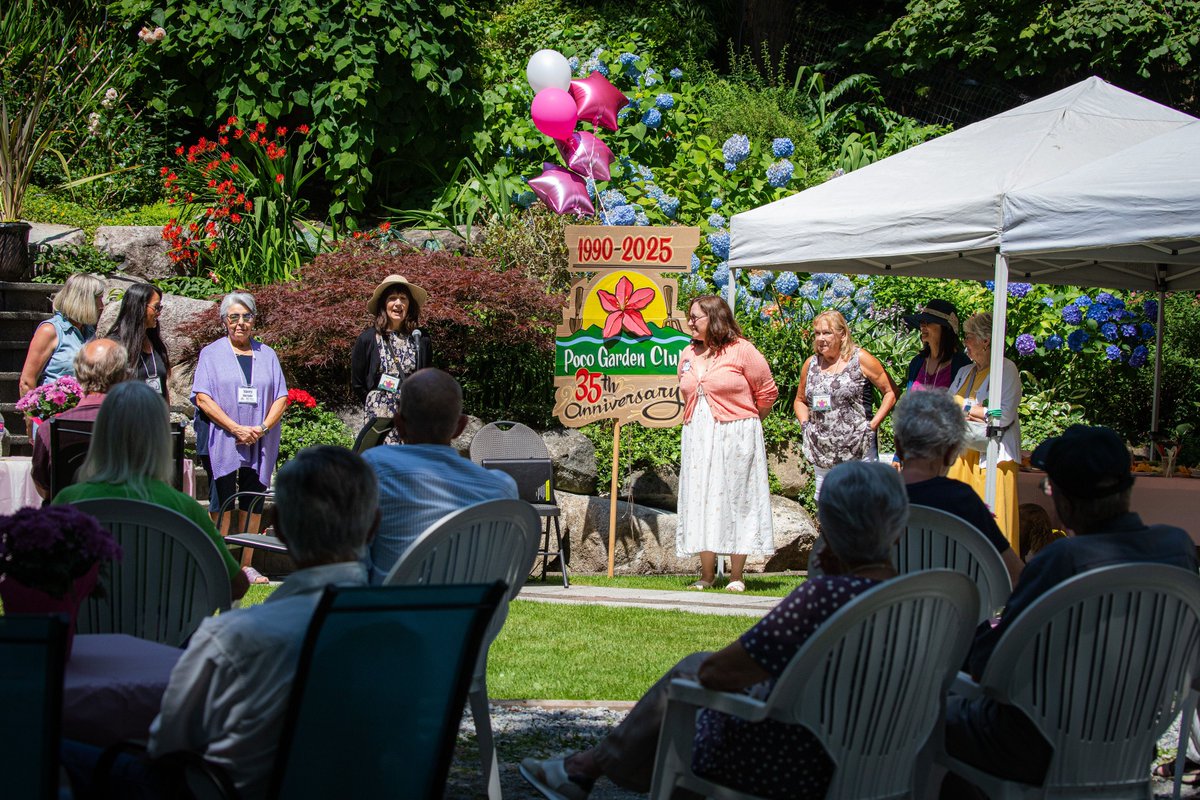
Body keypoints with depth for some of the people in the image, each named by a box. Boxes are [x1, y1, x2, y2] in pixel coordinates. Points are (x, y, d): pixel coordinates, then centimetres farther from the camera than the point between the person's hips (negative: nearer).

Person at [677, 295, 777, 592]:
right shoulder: (688, 355, 11)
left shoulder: (741, 350, -7)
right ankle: (707, 575, 11)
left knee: (735, 499, -1)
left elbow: (767, 392, -1)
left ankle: (736, 577, 5)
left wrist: (747, 423, 7)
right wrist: (698, 425, 13)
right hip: (697, 438, 5)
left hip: (736, 436, -5)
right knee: (700, 500, 3)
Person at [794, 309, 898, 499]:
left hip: (858, 451, -5)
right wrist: (805, 424, 6)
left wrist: (872, 425, -10)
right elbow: (800, 400, 24)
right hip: (822, 453, 5)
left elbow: (890, 392, -2)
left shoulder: (860, 359, -3)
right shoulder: (811, 364, 10)